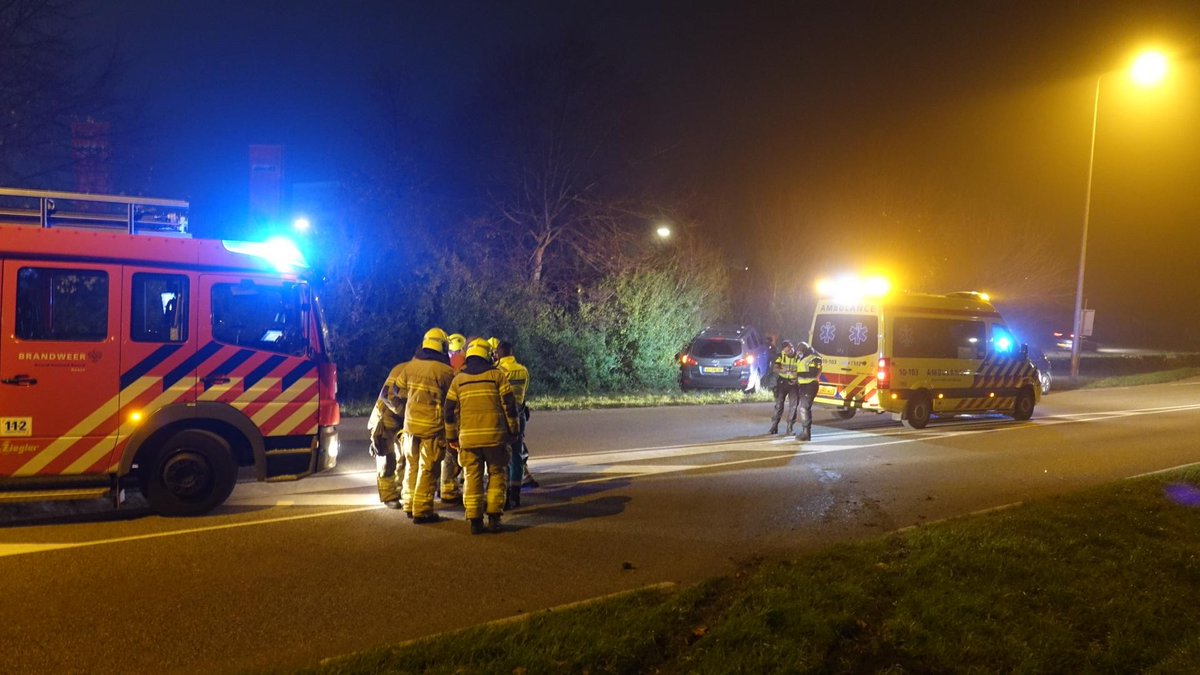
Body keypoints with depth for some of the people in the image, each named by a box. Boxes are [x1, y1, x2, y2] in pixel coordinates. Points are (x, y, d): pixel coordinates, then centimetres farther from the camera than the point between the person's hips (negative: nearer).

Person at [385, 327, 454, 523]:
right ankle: (422, 511, 3)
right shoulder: (446, 371, -11)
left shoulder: (409, 367, 3)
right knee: (428, 470, 2)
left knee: (411, 465, 19)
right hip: (433, 427, -5)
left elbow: (394, 394, 9)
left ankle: (410, 505, 28)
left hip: (411, 424, 5)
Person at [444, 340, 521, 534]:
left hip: (468, 437, 2)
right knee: (497, 475, 10)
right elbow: (509, 405, -1)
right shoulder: (496, 375, 2)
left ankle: (474, 520, 6)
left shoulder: (458, 379, 10)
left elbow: (450, 411, 11)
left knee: (472, 478, 7)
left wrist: (452, 437, 19)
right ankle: (494, 517, 3)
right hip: (494, 435, -2)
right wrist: (513, 430, 8)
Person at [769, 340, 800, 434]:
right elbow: (774, 369, -12)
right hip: (782, 382, 0)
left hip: (794, 383, 0)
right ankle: (774, 427, 5)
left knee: (793, 406, -1)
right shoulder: (780, 355, -7)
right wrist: (785, 371, -28)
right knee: (779, 405, 0)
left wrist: (796, 380, -18)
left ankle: (790, 428, 7)